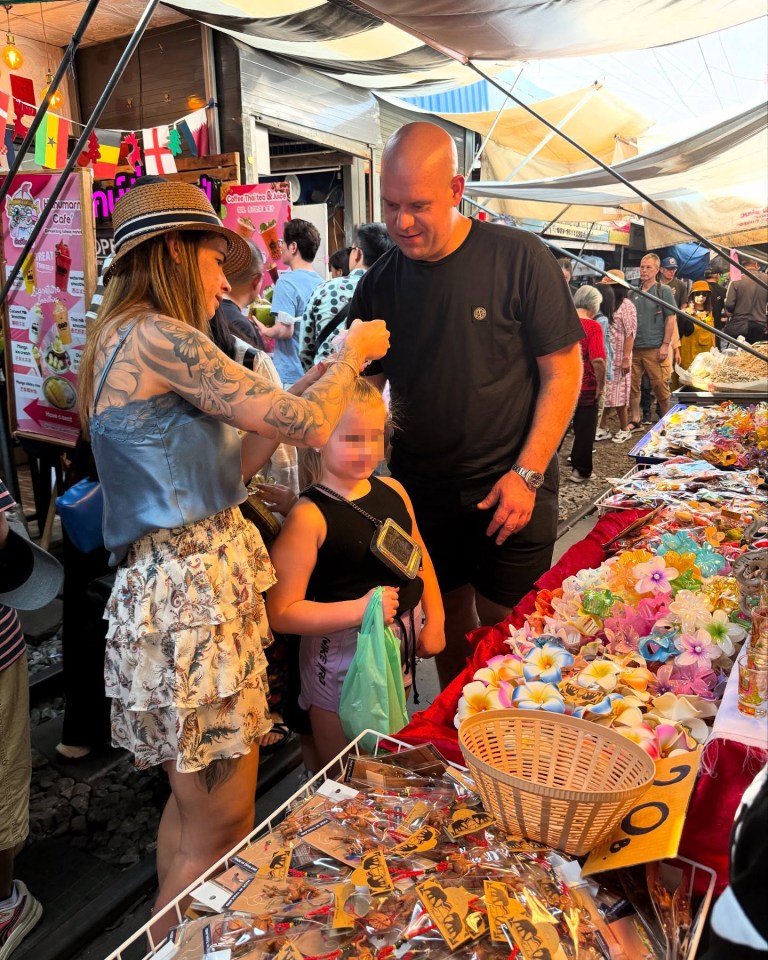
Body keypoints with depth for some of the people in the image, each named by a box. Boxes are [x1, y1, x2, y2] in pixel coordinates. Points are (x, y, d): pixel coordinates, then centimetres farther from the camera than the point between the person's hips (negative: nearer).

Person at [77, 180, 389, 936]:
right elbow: (308, 425, -16)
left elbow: (214, 468, 15)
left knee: (193, 801, 22)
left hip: (181, 584, 10)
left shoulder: (125, 341, 15)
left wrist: (278, 418, 13)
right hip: (193, 592, -10)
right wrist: (353, 353, 2)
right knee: (218, 828, 3)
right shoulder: (159, 337, -15)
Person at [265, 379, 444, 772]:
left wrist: (434, 621, 8)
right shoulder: (309, 516, -20)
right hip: (342, 652, -6)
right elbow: (282, 613, -22)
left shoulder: (392, 490, 0)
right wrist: (360, 609, -28)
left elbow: (420, 559, 14)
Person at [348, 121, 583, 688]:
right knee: (446, 616, 15)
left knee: (503, 624, 6)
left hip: (513, 484, -3)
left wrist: (527, 474, -14)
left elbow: (563, 372, -8)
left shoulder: (519, 259, -11)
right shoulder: (378, 285, 0)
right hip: (420, 487, 4)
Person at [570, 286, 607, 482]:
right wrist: (601, 385, -10)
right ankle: (581, 471, 17)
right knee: (584, 429, 9)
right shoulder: (593, 326, -14)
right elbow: (598, 360, -22)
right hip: (586, 387, -4)